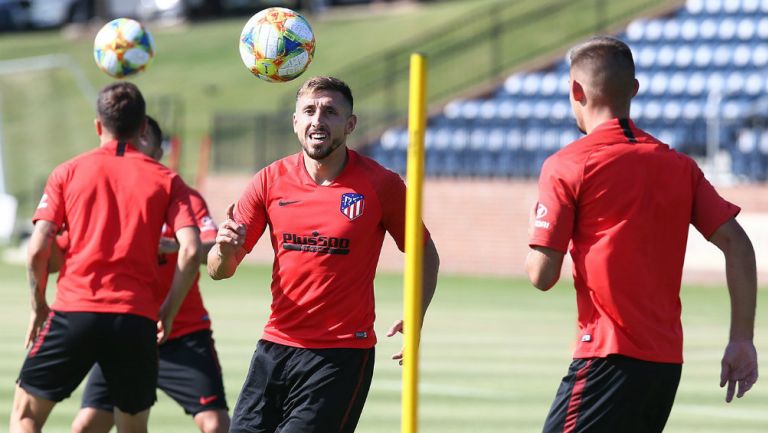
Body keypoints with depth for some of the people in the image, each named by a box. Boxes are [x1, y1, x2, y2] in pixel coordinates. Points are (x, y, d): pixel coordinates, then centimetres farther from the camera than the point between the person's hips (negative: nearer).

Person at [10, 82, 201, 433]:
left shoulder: (67, 173, 6)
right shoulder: (166, 180, 7)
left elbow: (38, 249, -2)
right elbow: (190, 251, -5)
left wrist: (38, 306, 12)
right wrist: (168, 311, 7)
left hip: (74, 311, -1)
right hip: (137, 319, 1)